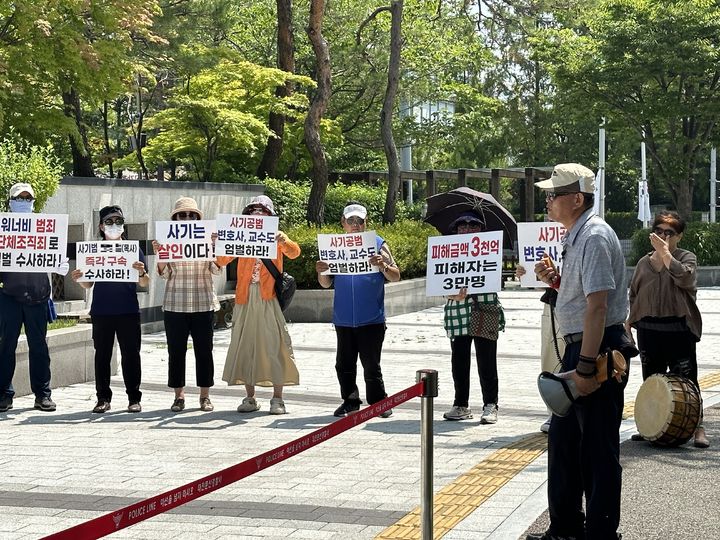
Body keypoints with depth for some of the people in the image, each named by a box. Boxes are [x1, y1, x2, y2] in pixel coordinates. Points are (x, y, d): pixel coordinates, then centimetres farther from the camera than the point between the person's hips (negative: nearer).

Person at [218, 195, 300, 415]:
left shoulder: (276, 236, 8)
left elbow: (294, 253, -10)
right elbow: (222, 261, 8)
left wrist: (284, 242, -30)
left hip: (269, 298, -3)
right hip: (246, 299, 3)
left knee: (274, 346, -6)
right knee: (245, 346, 3)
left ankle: (277, 399, -1)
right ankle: (250, 398, 11)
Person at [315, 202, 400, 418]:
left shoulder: (377, 244, 3)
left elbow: (396, 276, 0)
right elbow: (326, 284, 13)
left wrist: (383, 266, -20)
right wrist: (321, 272, -9)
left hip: (371, 319, -3)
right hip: (343, 318, 3)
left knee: (371, 365, -1)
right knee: (344, 365, 8)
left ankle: (378, 402, 9)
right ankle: (350, 401, 18)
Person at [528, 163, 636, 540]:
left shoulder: (594, 237, -18)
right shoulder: (576, 237, 13)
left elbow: (597, 306, -24)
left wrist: (586, 367, -27)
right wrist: (555, 280, 7)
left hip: (599, 351, -11)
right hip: (580, 348, 11)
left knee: (598, 450, -2)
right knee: (563, 440, 17)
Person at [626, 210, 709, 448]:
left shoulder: (686, 257, 1)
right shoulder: (644, 263, 13)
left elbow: (684, 277, -21)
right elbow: (633, 296, 18)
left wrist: (664, 251, -20)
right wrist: (628, 324, 12)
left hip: (678, 330, -4)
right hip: (648, 330, 5)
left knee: (686, 380, -3)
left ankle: (698, 427, 2)